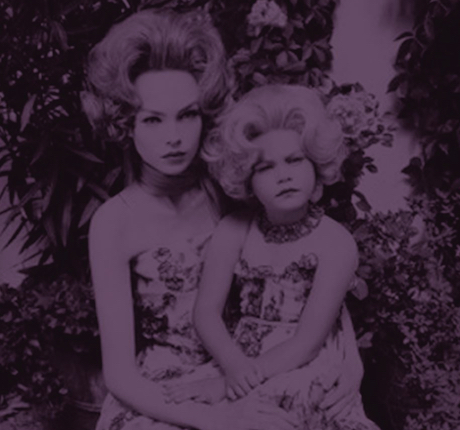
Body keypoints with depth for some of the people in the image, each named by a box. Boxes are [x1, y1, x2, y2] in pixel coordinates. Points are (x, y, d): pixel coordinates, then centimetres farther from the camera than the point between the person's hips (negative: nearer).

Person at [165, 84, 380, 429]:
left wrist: (224, 390, -21)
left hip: (311, 393, -2)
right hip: (243, 372, 2)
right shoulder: (233, 231, -1)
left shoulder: (336, 243, -10)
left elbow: (306, 343, -15)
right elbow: (206, 312, -4)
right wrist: (235, 368, -24)